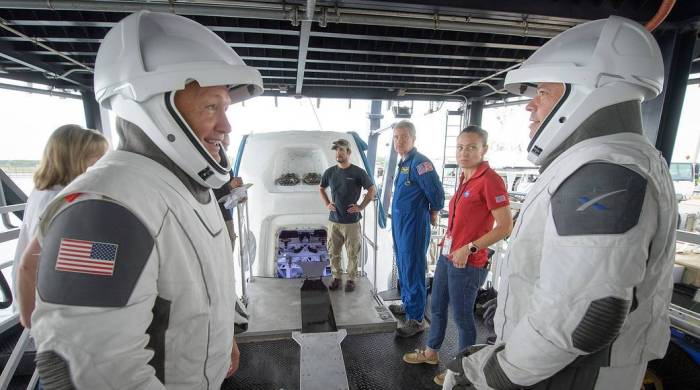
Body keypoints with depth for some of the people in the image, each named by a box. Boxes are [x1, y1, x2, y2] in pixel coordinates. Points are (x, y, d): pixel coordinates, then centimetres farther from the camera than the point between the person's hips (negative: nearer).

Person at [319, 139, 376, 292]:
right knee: (333, 252, 12)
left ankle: (351, 279, 24)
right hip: (333, 220, 3)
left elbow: (372, 190, 0)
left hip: (352, 221, -3)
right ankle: (336, 277, 30)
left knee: (352, 253, 7)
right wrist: (327, 204, 6)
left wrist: (361, 207, -6)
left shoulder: (358, 172, -8)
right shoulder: (330, 172, 3)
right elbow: (321, 189, 20)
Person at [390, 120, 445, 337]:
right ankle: (407, 304, 38)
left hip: (414, 226, -9)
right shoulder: (403, 163, 12)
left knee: (413, 270, -1)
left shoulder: (419, 162, -17)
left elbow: (437, 193, -20)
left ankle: (416, 319, 11)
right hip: (400, 225, 10)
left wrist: (433, 213, -4)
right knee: (403, 267, 20)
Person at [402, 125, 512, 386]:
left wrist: (469, 248, -20)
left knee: (462, 316, 9)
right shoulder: (465, 178, 8)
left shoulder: (490, 180, -17)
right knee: (436, 306, 21)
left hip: (468, 263, -8)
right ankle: (431, 352, 43)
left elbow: (505, 227, -20)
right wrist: (447, 241, 12)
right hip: (447, 255, 8)